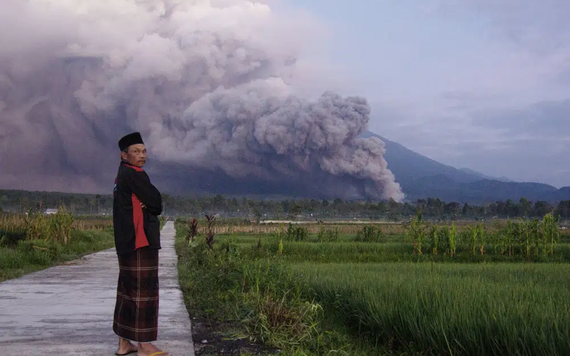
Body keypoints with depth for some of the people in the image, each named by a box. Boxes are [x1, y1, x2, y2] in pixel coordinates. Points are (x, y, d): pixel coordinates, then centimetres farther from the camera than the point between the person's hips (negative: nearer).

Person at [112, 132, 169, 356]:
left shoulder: (122, 176, 18)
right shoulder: (133, 174, -13)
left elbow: (151, 203, 16)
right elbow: (156, 201, -11)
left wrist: (146, 205, -4)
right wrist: (151, 206, 8)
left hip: (127, 242, 10)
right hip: (140, 240, -10)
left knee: (128, 290, 12)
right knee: (144, 290, -7)